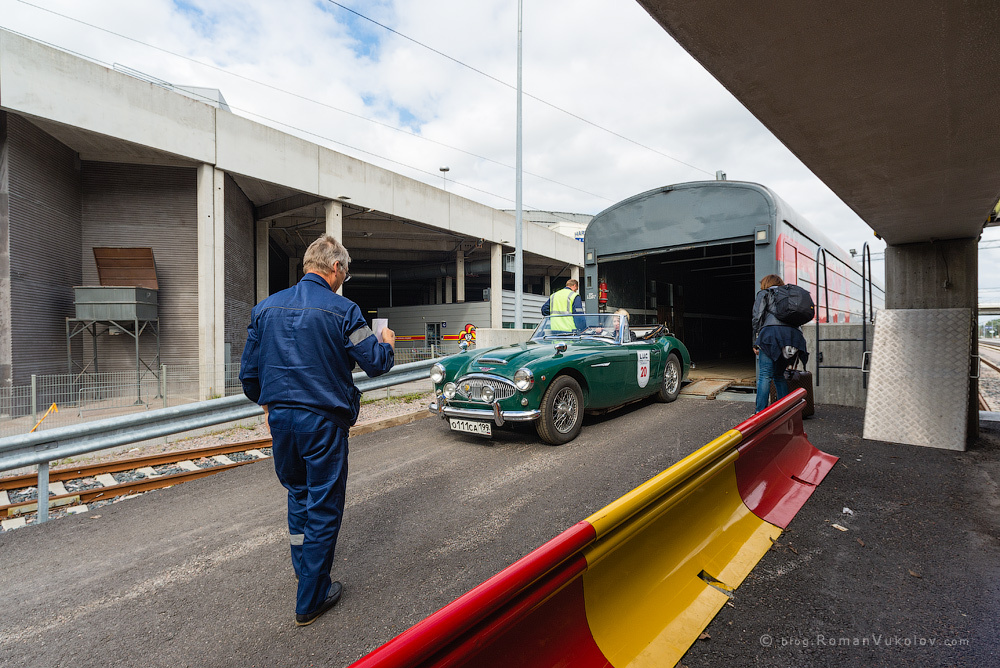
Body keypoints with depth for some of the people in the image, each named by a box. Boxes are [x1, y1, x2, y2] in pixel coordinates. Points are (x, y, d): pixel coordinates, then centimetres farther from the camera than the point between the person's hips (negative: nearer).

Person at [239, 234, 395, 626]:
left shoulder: (266, 308, 4)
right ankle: (311, 599, 21)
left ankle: (304, 569, 44)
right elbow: (376, 363, -11)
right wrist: (388, 343, 11)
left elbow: (249, 371, 9)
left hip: (280, 418, 6)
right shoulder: (342, 311, -12)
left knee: (298, 494, 26)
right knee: (323, 506, 8)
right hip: (323, 421, -6)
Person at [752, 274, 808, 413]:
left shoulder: (764, 294, 18)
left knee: (765, 375, -8)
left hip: (772, 332, -5)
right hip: (793, 334, 6)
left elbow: (757, 318, 3)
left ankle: (760, 412, -13)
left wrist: (755, 343, 3)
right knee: (779, 375, 15)